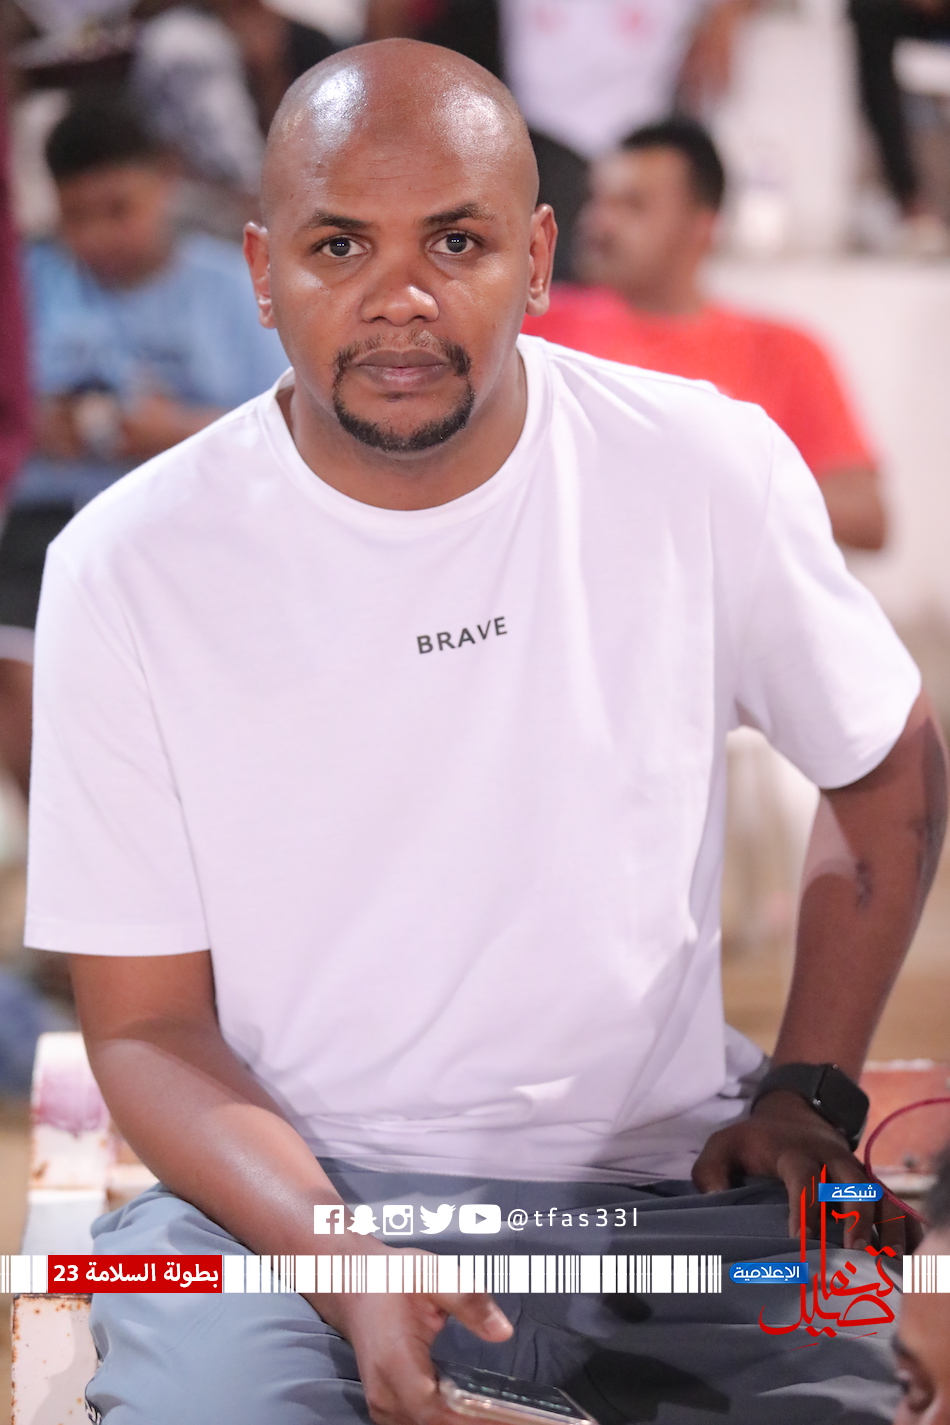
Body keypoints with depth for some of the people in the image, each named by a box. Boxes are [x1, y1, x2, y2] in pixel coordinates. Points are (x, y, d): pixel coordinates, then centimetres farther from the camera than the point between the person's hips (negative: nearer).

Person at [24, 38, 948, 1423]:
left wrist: (810, 1091, 5)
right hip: (275, 1179, -1)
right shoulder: (125, 567, -6)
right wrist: (343, 1263, -20)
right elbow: (145, 1024, -4)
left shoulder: (710, 469, -3)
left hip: (660, 1173, 2)